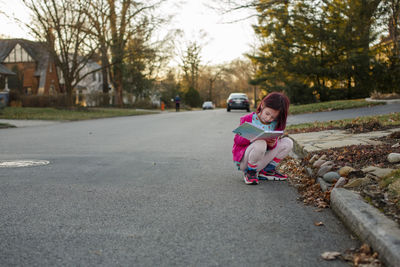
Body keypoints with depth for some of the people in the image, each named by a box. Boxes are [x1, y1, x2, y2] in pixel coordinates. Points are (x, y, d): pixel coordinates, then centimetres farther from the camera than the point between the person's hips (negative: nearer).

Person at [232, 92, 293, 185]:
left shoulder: (275, 124, 3)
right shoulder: (248, 119, -9)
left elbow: (273, 142, 2)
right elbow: (237, 140, -9)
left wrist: (273, 144, -24)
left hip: (262, 159, 5)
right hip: (243, 160, -5)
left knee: (288, 143, -8)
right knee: (260, 144, -37)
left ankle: (266, 171, -3)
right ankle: (249, 172, -13)